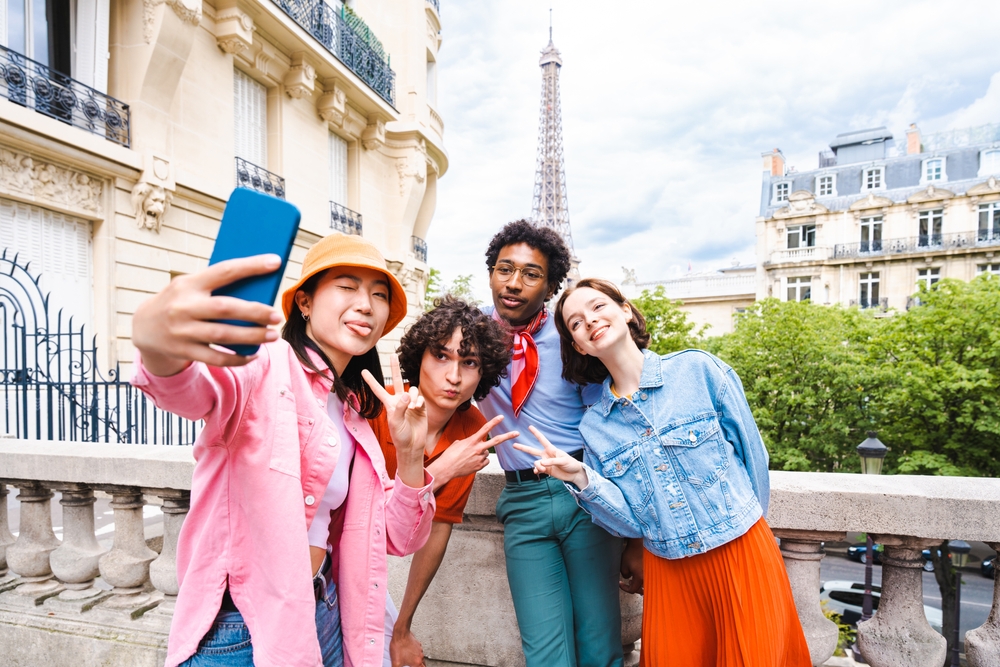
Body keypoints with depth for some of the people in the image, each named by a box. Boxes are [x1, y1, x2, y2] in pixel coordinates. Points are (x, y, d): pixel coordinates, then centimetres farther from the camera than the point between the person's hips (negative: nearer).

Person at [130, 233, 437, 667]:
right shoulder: (265, 363, -13)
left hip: (323, 617, 7)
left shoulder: (351, 413, 6)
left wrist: (409, 455, -10)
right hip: (238, 630, -7)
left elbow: (398, 539, 6)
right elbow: (193, 388, -38)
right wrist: (155, 343, -60)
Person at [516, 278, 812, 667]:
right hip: (668, 572, 2)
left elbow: (751, 453, -1)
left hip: (742, 554, -2)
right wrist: (581, 479, -19)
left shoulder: (698, 369, -10)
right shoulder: (593, 426, -1)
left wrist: (742, 526, 7)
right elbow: (630, 521, -3)